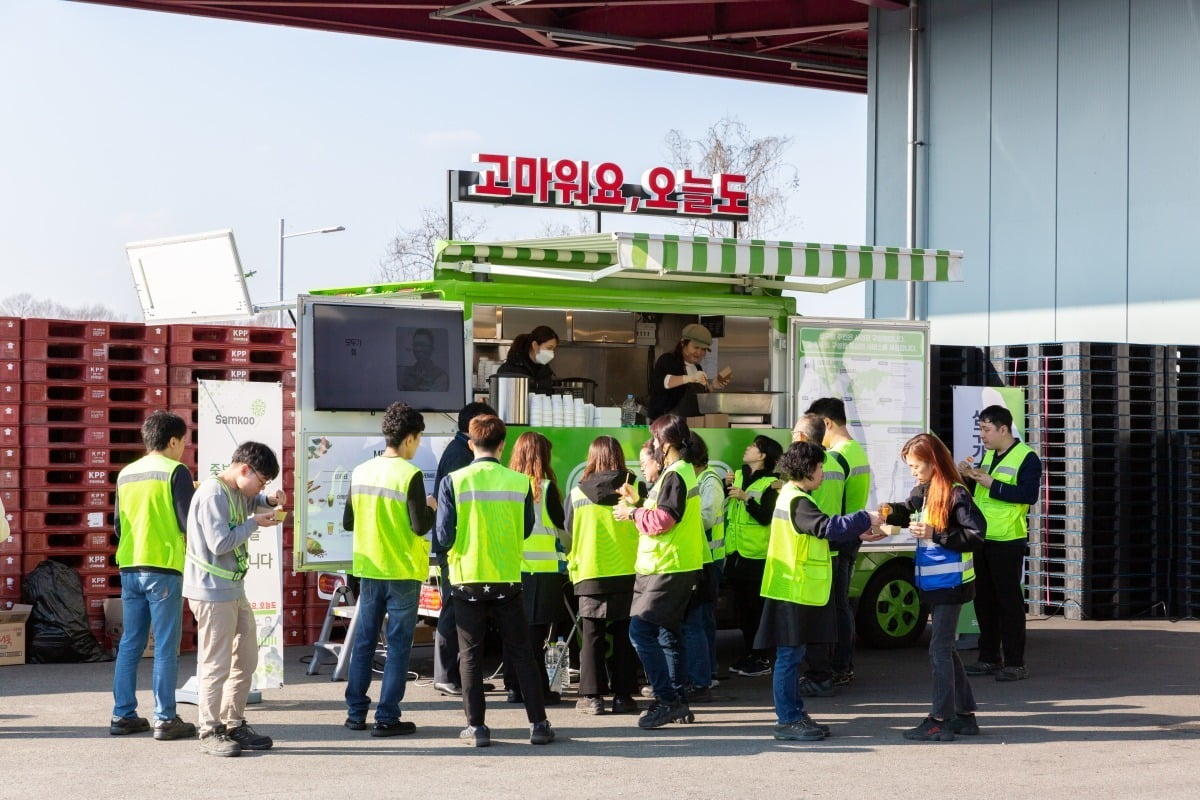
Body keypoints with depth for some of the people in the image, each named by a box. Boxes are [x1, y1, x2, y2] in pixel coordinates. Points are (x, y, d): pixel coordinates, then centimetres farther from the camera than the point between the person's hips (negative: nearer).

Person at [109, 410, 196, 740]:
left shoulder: (126, 474, 12)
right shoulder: (175, 471, -7)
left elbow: (118, 525, 16)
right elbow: (188, 524, -11)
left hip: (129, 568, 6)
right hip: (163, 568, -6)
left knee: (130, 643, 11)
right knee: (166, 646, -2)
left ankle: (123, 715, 12)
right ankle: (165, 719, -2)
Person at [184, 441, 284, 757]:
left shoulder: (237, 493, 11)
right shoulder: (212, 494, -18)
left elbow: (248, 504, 34)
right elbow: (220, 543, -24)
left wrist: (269, 501, 12)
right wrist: (255, 523, -13)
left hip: (233, 590, 10)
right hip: (212, 592, -10)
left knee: (246, 659, 15)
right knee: (216, 664, -5)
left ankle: (234, 724, 25)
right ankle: (210, 732, 3)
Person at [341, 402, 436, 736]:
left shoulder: (360, 472, 3)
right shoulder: (410, 475, -15)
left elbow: (347, 522, 9)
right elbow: (419, 527, -16)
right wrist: (430, 508, 3)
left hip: (369, 570, 5)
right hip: (403, 572, -5)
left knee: (363, 642, 12)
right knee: (398, 646, 2)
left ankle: (356, 713, 17)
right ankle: (387, 717, 2)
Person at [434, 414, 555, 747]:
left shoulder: (453, 482, -8)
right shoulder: (520, 482, -4)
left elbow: (444, 537, -9)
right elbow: (525, 531, 6)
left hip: (467, 580, -1)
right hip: (507, 580, 1)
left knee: (471, 655, 8)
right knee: (521, 653, 10)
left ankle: (476, 727, 6)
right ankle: (538, 723, 10)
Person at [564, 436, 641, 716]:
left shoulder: (578, 493, -3)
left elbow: (568, 535, 6)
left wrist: (572, 566, 21)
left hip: (590, 575, -1)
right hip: (628, 573, 1)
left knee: (592, 637, 5)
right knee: (624, 637, 7)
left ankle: (592, 696, 4)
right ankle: (623, 695, 8)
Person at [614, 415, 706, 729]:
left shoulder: (674, 475, -16)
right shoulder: (683, 471, 16)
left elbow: (662, 520, -21)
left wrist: (632, 512, -8)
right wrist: (638, 501, 17)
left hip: (668, 570, -11)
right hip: (678, 566, 11)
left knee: (641, 630, -13)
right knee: (668, 632, 15)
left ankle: (668, 700, -14)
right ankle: (678, 701, 20)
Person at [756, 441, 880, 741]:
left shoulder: (792, 496, 16)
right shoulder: (798, 501, -17)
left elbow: (820, 531, 19)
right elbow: (827, 527, -28)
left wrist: (860, 531, 11)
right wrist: (865, 519, -20)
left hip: (796, 592, 11)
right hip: (793, 592, -11)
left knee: (792, 656, 14)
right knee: (789, 656, -6)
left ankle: (795, 715, 20)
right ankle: (787, 721, -2)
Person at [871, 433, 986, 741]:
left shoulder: (955, 494, -17)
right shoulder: (924, 491, 8)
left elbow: (976, 536, -21)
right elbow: (908, 509, 27)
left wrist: (935, 534, -25)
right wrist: (892, 512, 6)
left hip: (951, 583, -9)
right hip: (935, 584, 9)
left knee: (939, 649, -6)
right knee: (946, 649, 13)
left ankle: (940, 721, 0)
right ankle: (965, 715, 22)